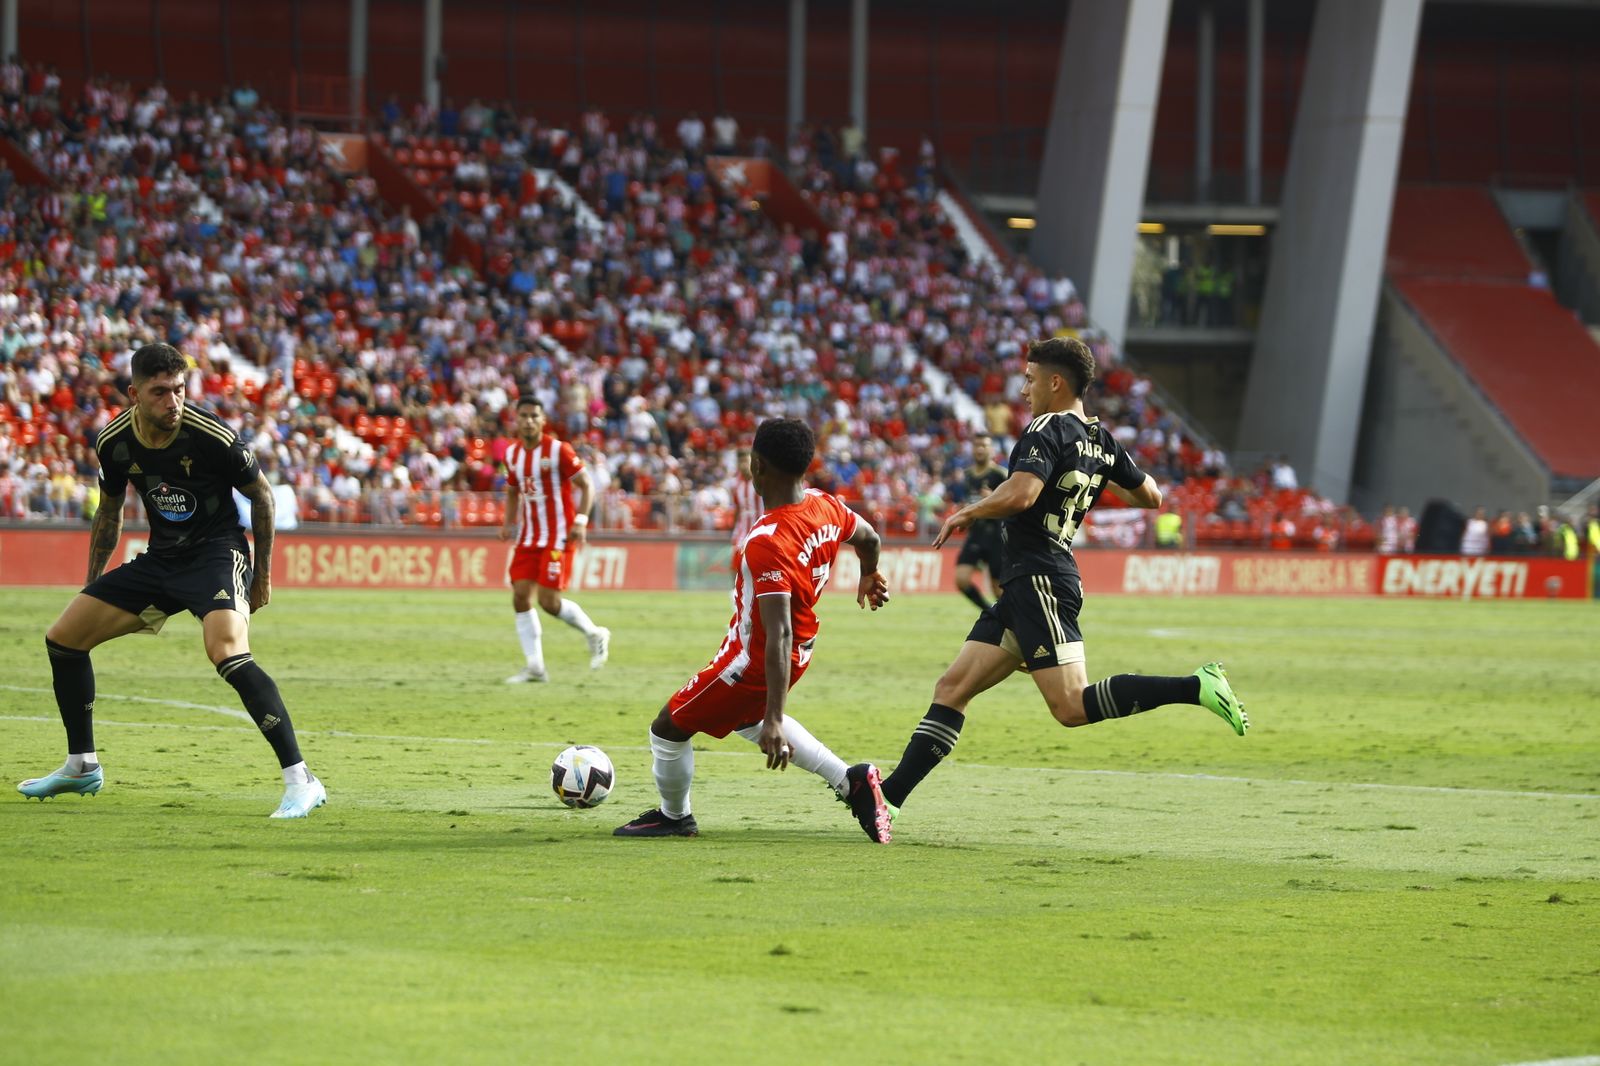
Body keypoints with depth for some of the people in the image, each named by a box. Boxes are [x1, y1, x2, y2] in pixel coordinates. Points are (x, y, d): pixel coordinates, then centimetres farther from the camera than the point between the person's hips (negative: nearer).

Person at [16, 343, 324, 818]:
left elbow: (261, 495, -4)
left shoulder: (213, 436, -21)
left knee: (228, 653, -33)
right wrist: (91, 585, 17)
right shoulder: (115, 441, -6)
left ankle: (301, 781, -32)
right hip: (159, 560, 7)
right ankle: (81, 766, 24)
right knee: (62, 638, 5)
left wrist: (262, 575, 0)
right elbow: (109, 511, 14)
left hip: (218, 552, -6)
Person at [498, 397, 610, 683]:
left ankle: (594, 634, 15)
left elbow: (586, 485, -8)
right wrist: (509, 524, 6)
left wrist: (580, 521, -20)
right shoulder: (512, 454, 7)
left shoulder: (558, 450, -12)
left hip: (558, 536, -6)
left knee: (549, 601, -11)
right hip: (528, 537, 6)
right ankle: (534, 666, 1)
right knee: (520, 597, -4)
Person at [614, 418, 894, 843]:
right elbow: (868, 537, 13)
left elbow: (779, 637, -38)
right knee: (750, 718, 37)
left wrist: (774, 720, -37)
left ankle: (674, 817, 36)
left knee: (667, 729, 11)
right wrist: (868, 577, 38)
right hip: (802, 648, 9)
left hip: (754, 661, -9)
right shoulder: (827, 507, -11)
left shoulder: (767, 543, -35)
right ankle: (850, 780, 27)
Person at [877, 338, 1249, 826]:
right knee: (952, 688, 7)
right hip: (1023, 586, 10)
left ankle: (1196, 686, -19)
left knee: (1072, 707, -17)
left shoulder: (1047, 429, -11)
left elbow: (1020, 494, -26)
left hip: (1039, 581, -10)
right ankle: (891, 794, 4)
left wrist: (965, 514, -10)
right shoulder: (1102, 441, 14)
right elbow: (1151, 496, 23)